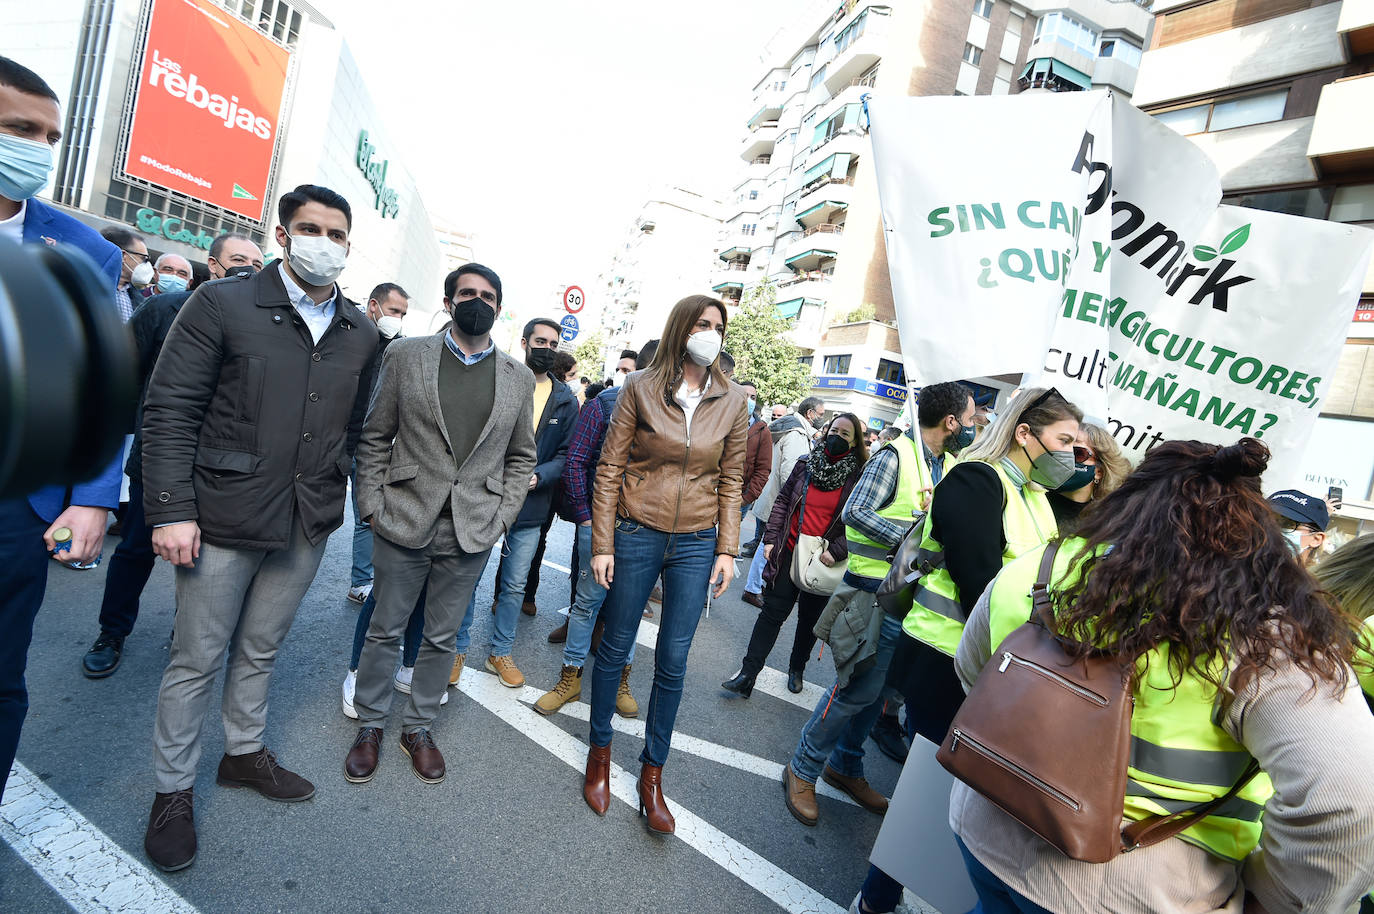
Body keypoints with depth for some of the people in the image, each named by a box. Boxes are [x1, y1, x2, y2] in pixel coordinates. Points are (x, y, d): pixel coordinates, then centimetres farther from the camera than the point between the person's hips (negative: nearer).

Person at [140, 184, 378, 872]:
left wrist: (337, 493, 4)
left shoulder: (360, 333, 5)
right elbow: (169, 410, -9)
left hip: (307, 525, 4)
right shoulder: (222, 304, -6)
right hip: (224, 518, -3)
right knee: (196, 659, 11)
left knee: (260, 651, 21)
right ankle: (173, 790, 32)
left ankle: (244, 753, 41)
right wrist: (172, 510, -14)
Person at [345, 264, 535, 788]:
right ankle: (370, 724, 36)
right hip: (403, 525, -1)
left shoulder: (519, 379, 5)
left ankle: (419, 727, 35)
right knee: (385, 630, 14)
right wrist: (373, 505, -3)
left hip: (472, 535, 1)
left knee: (442, 638, 15)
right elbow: (374, 438, 3)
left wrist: (502, 516, 1)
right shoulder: (405, 357, 1)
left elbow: (521, 457, 10)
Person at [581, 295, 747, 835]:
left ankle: (652, 774, 28)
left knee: (673, 662, 8)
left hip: (696, 544, 2)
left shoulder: (733, 402, 1)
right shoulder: (641, 389, -5)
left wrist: (727, 549, 2)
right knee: (615, 648, 12)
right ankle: (600, 753, 36)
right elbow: (609, 470, -3)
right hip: (636, 536, -1)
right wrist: (602, 543, -6)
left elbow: (731, 481, 6)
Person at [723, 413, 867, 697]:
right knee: (772, 612, 2)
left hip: (822, 561, -1)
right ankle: (747, 675, 8)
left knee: (809, 619, 14)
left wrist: (836, 551, -14)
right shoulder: (806, 463, 3)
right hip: (789, 553, 1)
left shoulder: (859, 477, -5)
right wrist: (771, 539, 3)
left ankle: (796, 669, 38)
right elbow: (783, 501, 8)